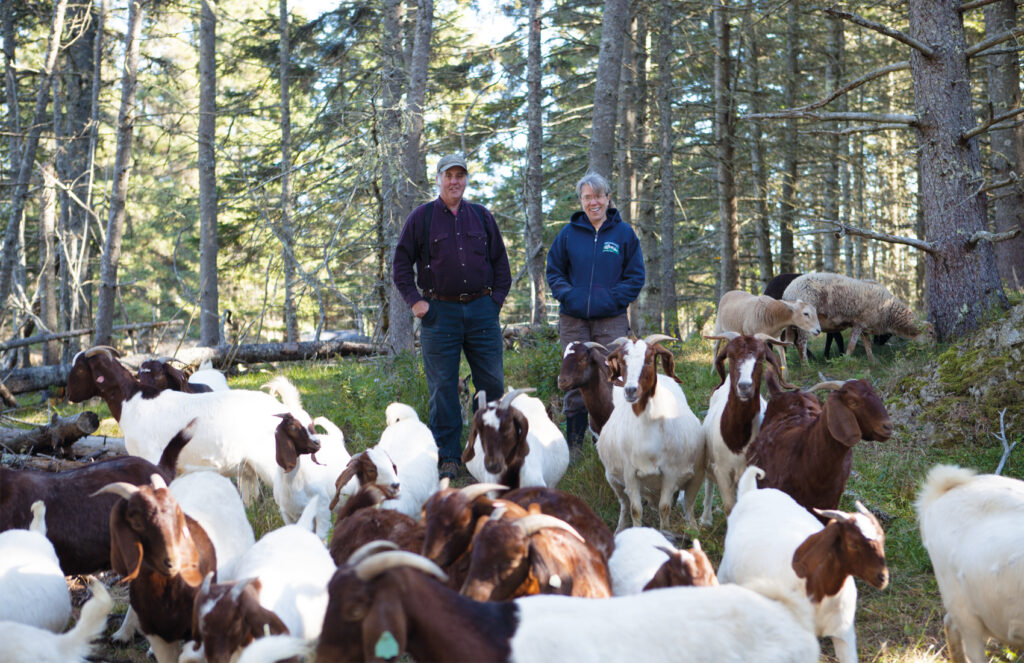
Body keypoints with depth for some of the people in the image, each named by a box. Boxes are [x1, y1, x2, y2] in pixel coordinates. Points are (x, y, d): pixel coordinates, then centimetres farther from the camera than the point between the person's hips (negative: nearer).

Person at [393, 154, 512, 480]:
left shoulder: (482, 217, 12)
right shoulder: (421, 217, 4)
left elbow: (500, 261, 17)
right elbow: (401, 262, 6)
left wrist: (496, 298, 7)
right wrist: (415, 300, -2)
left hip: (481, 310, 2)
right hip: (440, 312, -2)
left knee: (492, 383, 1)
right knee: (443, 388, -1)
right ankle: (449, 456, 5)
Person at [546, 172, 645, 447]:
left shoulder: (624, 233, 5)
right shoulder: (569, 233, 7)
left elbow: (635, 276, 6)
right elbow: (554, 270, 13)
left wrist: (613, 298, -8)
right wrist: (567, 296, -3)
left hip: (611, 320, -1)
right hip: (573, 320, 1)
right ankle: (573, 447, 10)